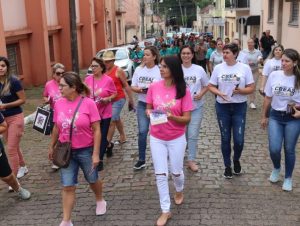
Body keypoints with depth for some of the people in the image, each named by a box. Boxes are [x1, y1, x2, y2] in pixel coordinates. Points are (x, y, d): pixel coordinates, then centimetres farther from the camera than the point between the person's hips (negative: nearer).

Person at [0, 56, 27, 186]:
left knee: (11, 148, -7)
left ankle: (14, 178, 2)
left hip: (15, 118, -6)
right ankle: (23, 167, 40)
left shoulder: (14, 82, -14)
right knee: (13, 146, 19)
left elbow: (23, 100, -12)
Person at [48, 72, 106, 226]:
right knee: (68, 187, 4)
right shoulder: (58, 104, -4)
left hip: (86, 151, -2)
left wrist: (96, 154, -14)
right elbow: (56, 128, 9)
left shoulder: (88, 103, -16)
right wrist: (52, 147, 16)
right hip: (66, 151, 3)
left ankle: (100, 200, 49)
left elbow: (96, 130, -13)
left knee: (92, 180, 19)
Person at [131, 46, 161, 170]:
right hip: (142, 104, 3)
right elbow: (132, 87, 7)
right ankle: (141, 159, 11)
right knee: (142, 132, 1)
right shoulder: (139, 70, 5)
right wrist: (139, 89, -13)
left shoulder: (160, 70, -9)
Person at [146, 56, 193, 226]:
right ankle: (166, 211, 18)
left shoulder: (183, 90, -14)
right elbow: (148, 108, 6)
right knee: (160, 174, 4)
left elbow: (187, 119, -12)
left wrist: (172, 117, -30)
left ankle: (179, 191, 50)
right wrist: (149, 113, -16)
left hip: (177, 138, -2)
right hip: (157, 138, 2)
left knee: (176, 171, 15)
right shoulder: (154, 87, -7)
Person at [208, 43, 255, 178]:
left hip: (239, 107, -1)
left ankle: (236, 160, 30)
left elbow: (251, 88, -2)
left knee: (239, 140, -2)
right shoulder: (218, 68, -1)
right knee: (225, 139, 9)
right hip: (222, 107, 1)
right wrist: (219, 93, -16)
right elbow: (211, 86, 4)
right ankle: (227, 166, 27)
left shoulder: (245, 68, -4)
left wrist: (240, 90, -22)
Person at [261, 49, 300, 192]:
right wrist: (264, 116, 9)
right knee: (274, 149, -5)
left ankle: (288, 178, 29)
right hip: (275, 116, 1)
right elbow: (268, 98, 5)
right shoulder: (274, 75, -5)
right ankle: (276, 169, 29)